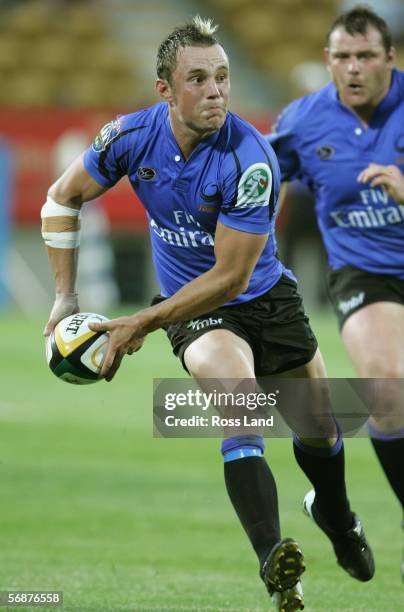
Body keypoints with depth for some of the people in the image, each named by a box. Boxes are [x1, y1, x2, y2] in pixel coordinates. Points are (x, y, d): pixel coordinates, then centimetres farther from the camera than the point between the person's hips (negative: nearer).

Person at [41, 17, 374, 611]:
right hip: (194, 308, 0)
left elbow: (231, 277, -25)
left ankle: (339, 524, 47)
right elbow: (63, 198, 3)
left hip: (266, 297, 0)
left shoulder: (250, 159, -28)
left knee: (320, 431, 12)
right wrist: (66, 295, 0)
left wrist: (143, 324, -23)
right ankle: (274, 562, -40)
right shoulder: (132, 136, -16)